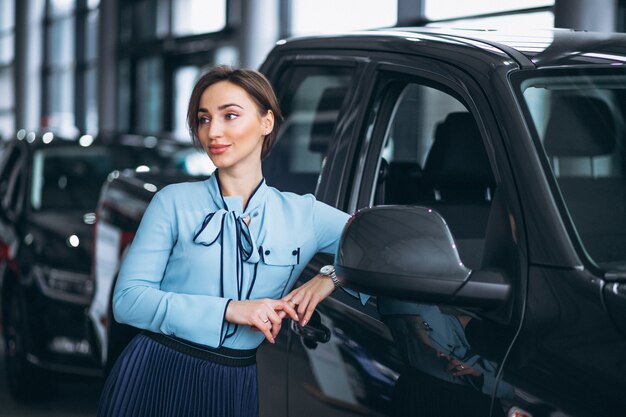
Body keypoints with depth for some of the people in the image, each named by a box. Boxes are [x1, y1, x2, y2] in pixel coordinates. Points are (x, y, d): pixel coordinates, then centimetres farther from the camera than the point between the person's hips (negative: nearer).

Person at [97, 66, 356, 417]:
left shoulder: (303, 215, 3)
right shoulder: (175, 202, -2)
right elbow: (128, 299, -9)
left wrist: (334, 276, -11)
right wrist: (229, 309, -17)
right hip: (154, 377, -1)